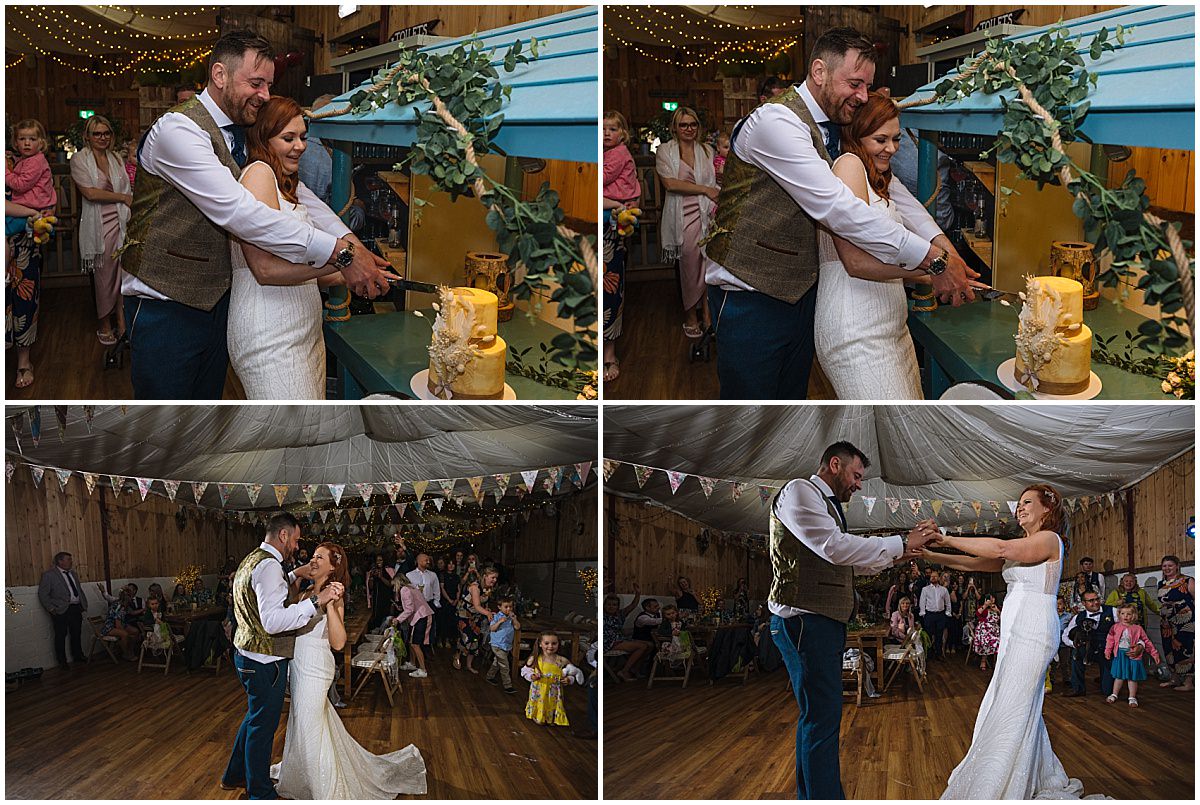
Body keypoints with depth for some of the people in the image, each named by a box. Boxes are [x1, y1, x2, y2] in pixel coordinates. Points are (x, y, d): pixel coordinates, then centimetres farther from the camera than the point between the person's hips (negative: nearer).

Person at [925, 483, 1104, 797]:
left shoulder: (1049, 539, -7)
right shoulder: (1021, 548, 20)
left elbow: (1001, 549, -20)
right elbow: (975, 564, 15)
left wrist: (948, 540, -18)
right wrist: (930, 555, 4)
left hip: (1033, 633, -9)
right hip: (1016, 635, 9)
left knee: (1009, 711, -9)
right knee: (1022, 710, 13)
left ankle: (993, 789, -9)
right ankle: (1046, 780, 22)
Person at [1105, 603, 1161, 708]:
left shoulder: (1138, 629, -1)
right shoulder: (1115, 627, 1)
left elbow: (1147, 642, 4)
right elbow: (1110, 640, 7)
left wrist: (1155, 654, 4)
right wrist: (1107, 652, 2)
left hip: (1132, 655, -1)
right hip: (1119, 655, 1)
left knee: (1132, 678, 5)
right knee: (1118, 676, 11)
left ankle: (1132, 698, 14)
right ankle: (1114, 694, 25)